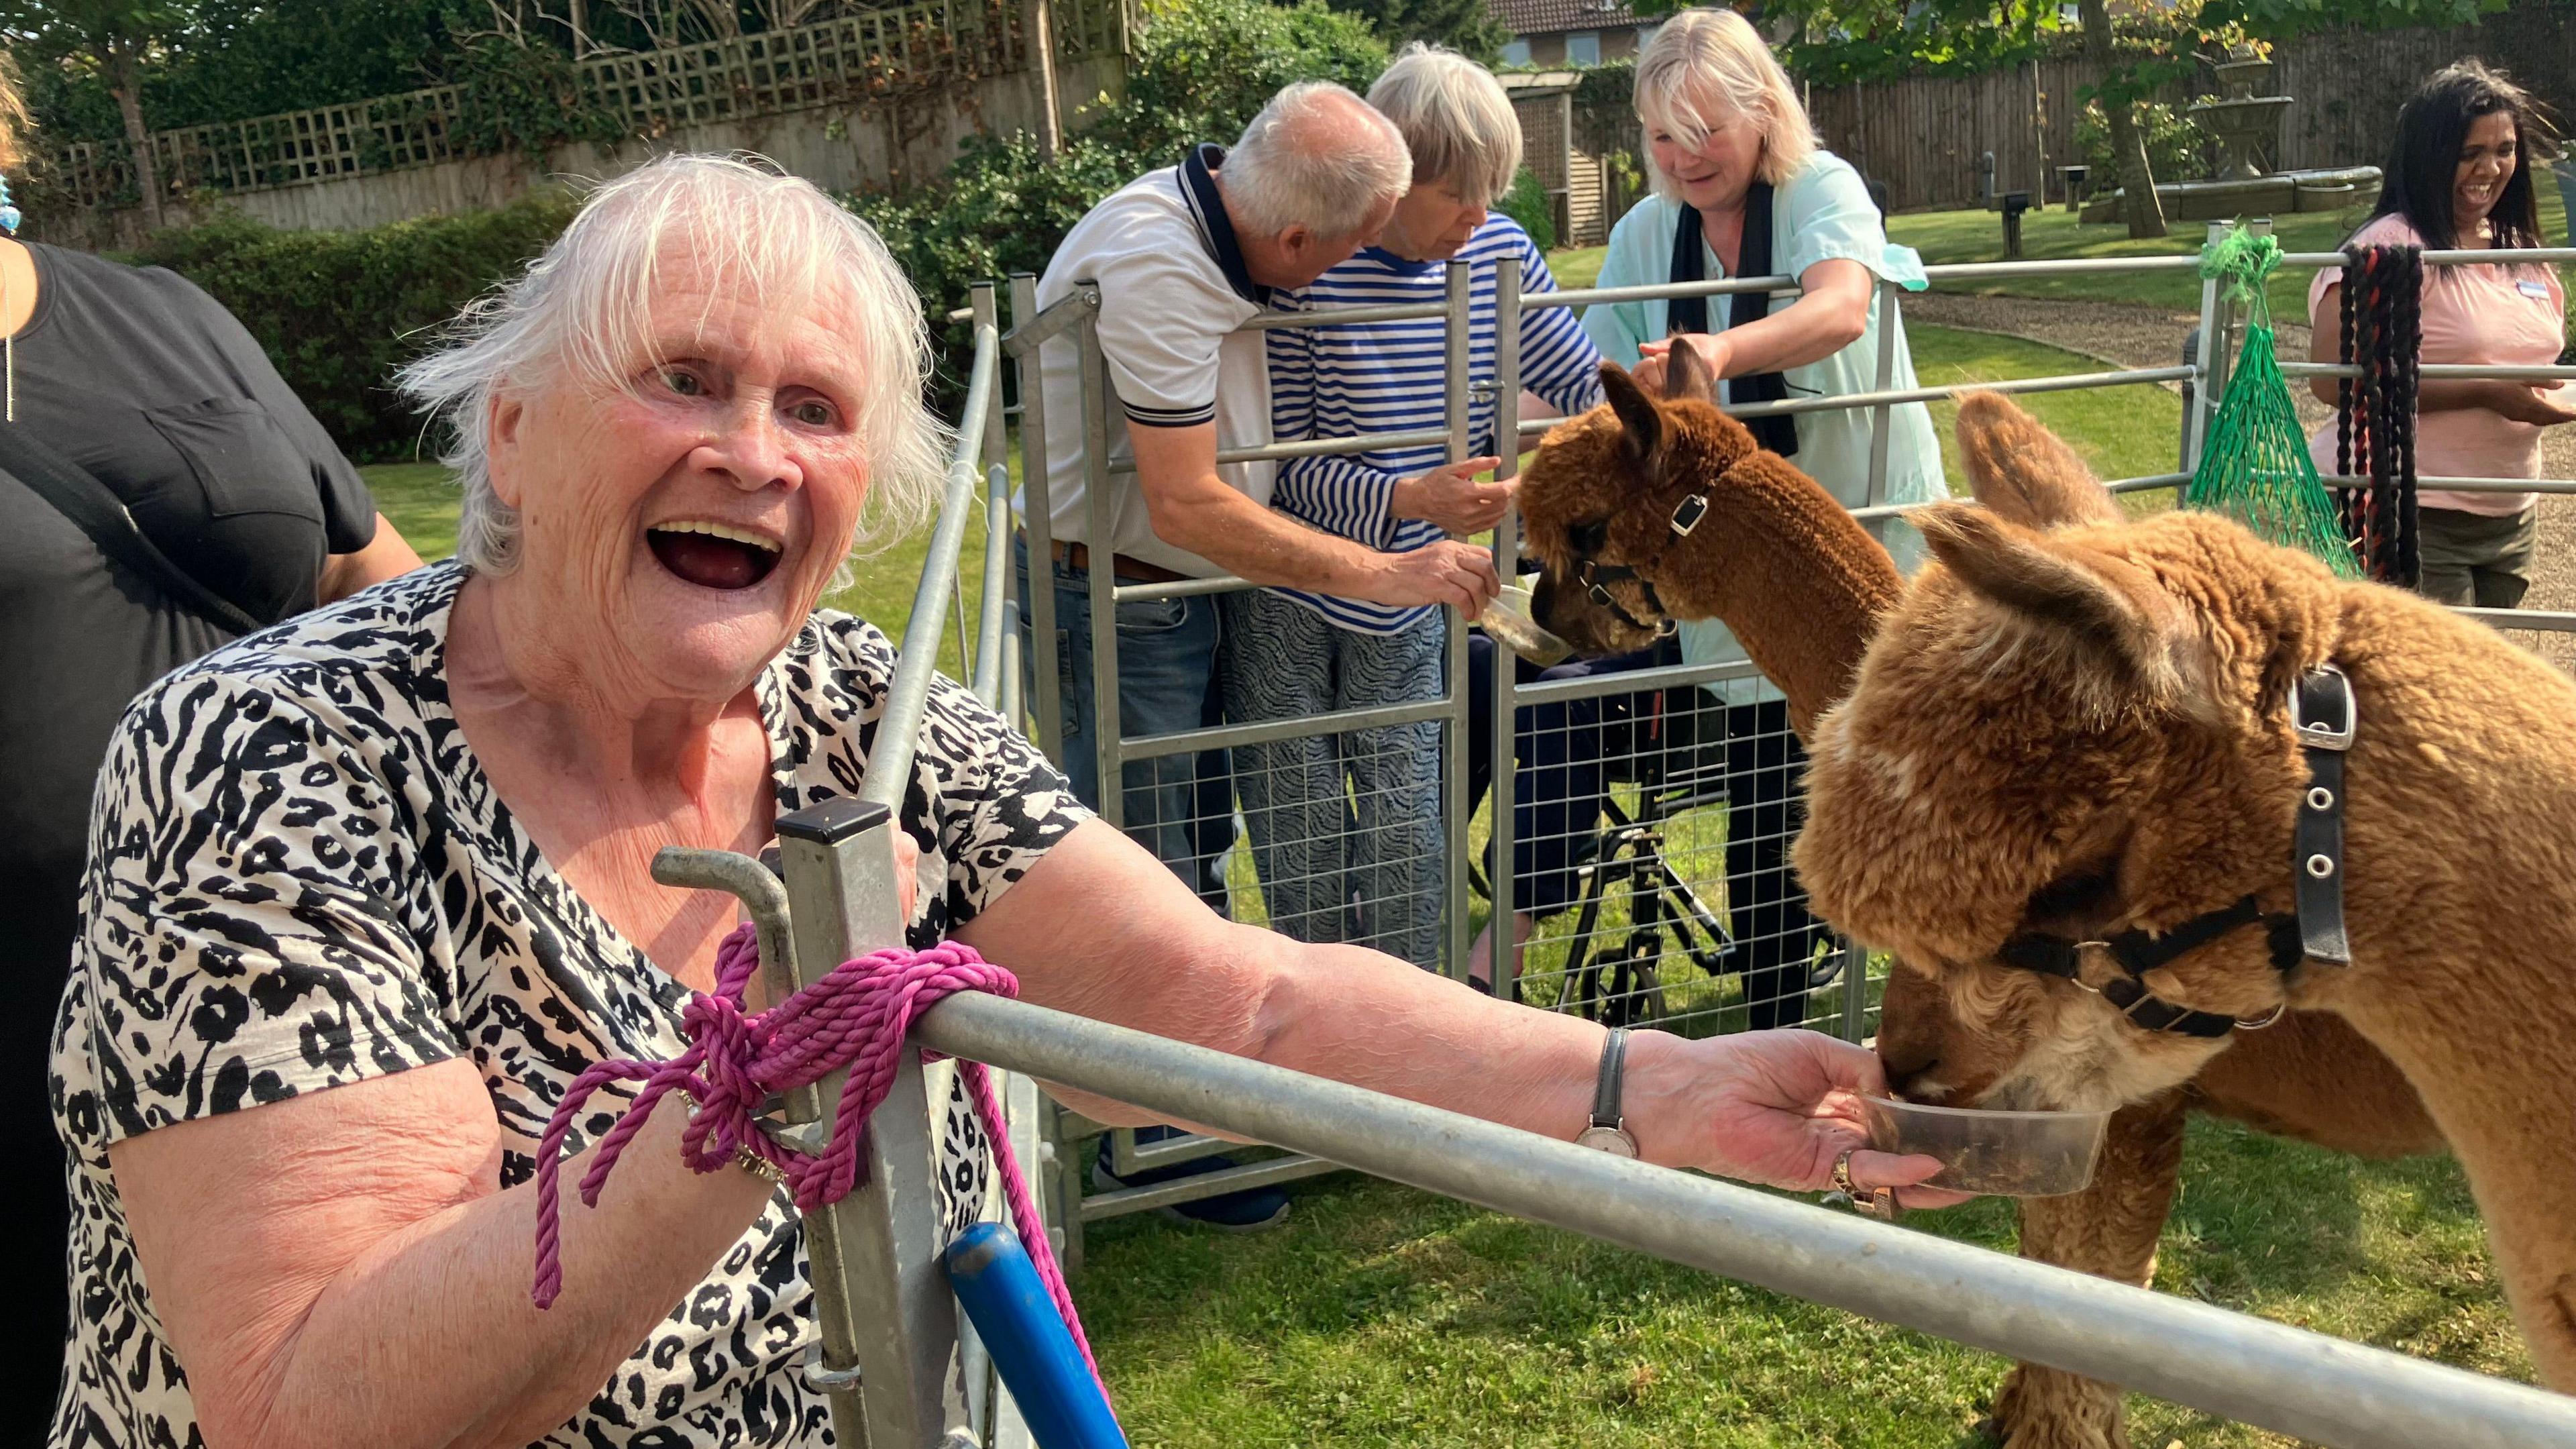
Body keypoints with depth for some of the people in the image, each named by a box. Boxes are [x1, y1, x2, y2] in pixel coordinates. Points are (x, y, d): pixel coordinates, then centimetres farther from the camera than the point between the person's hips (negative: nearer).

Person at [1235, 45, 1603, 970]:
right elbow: (1281, 460, -19)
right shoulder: (1303, 268, -20)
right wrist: (1405, 498, -32)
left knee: (1405, 827, 4)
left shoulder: (1496, 252, -4)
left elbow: (1583, 385, 6)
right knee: (1301, 833, 6)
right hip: (1283, 592, -3)